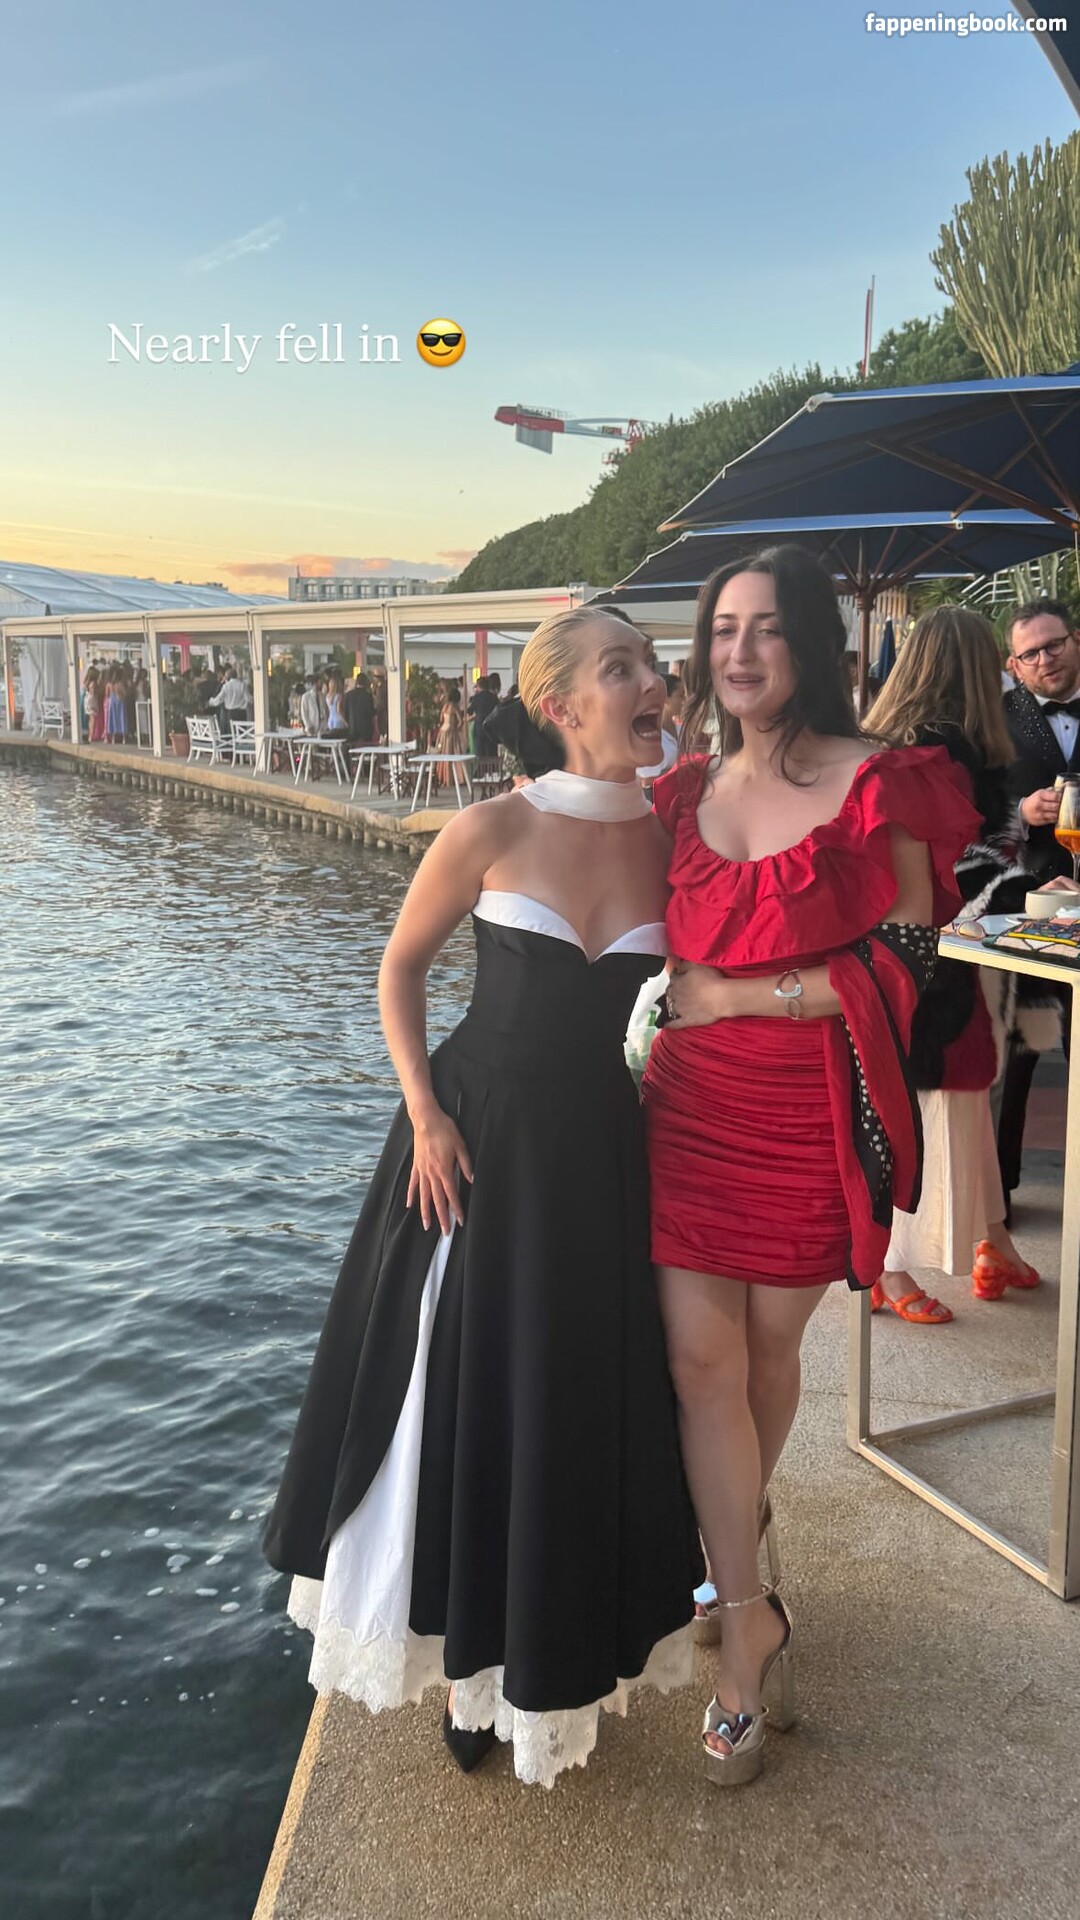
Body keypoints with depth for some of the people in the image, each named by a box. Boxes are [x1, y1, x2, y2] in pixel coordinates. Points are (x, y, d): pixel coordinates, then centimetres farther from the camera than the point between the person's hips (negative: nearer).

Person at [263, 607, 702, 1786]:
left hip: (610, 1162, 3)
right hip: (479, 1148, -2)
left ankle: (555, 1659, 40)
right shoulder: (496, 830, -11)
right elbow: (400, 969, 0)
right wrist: (424, 1111, -9)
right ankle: (469, 1661, 36)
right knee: (460, 1394, 10)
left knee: (591, 1404, 13)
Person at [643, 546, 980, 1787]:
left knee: (770, 1343, 12)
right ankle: (747, 1617, 15)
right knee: (698, 1353, -2)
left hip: (813, 1113, -3)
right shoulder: (685, 792, 8)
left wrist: (736, 995, -12)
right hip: (691, 1104, 3)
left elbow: (902, 965, -11)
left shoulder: (874, 784, -7)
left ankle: (733, 1547, 40)